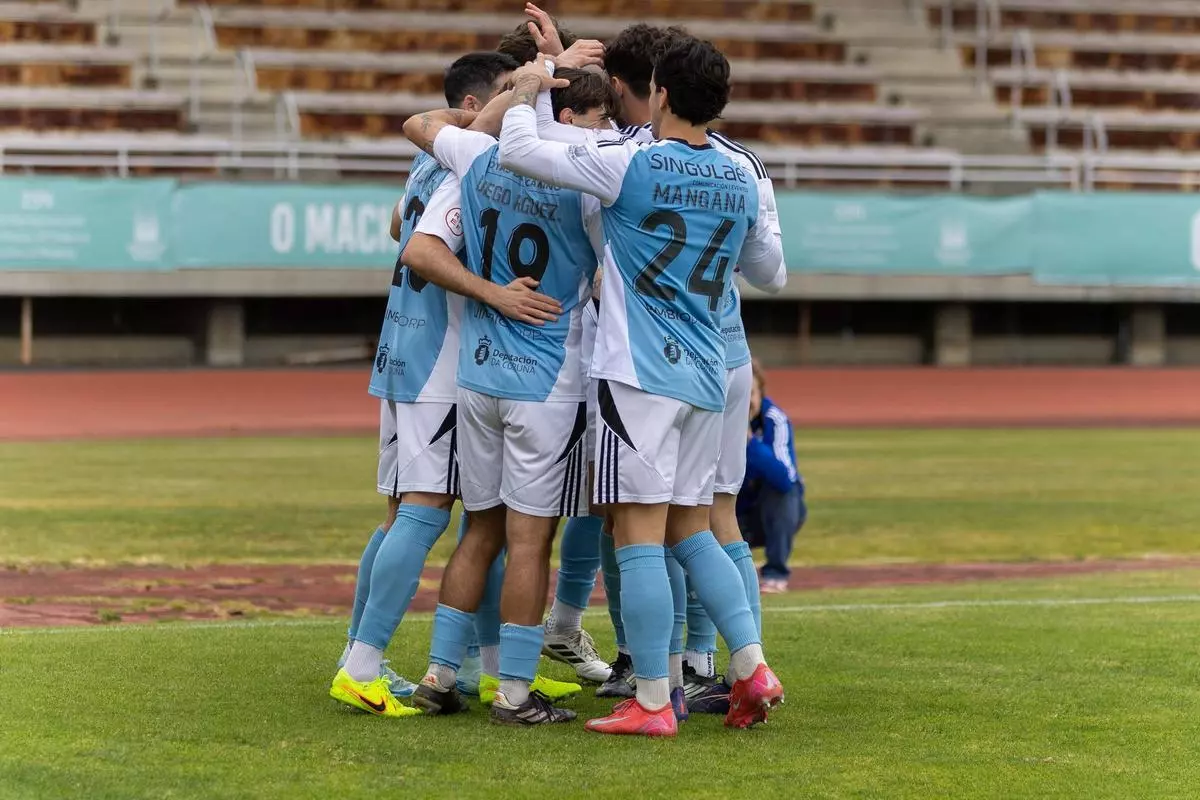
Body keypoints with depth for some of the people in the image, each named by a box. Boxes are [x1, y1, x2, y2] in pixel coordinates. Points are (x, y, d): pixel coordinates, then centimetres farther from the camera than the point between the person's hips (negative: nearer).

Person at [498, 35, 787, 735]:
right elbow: (773, 273, 24)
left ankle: (653, 704, -5)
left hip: (640, 375, -6)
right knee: (692, 532, 16)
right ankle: (753, 668, 5)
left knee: (640, 538, -4)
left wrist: (527, 93, 10)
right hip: (706, 378, 6)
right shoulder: (741, 183, 9)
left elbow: (518, 151, -8)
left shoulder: (632, 165, -9)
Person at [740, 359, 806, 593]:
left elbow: (785, 479, -38)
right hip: (737, 517, 2)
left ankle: (776, 572, -18)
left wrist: (750, 440, -46)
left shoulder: (774, 420, -23)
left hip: (779, 513, -2)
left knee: (779, 485, -32)